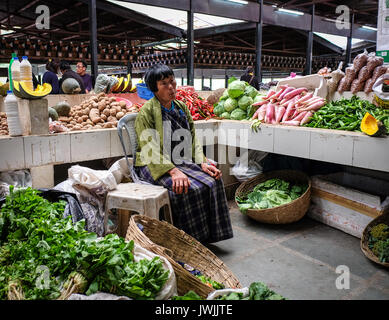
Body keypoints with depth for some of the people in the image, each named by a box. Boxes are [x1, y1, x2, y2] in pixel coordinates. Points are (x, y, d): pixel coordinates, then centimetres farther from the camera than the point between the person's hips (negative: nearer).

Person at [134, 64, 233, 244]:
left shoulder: (181, 107, 12)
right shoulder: (147, 111, -9)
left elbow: (193, 139, 11)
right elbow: (150, 151, -16)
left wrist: (203, 163, -6)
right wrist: (173, 171, -28)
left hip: (181, 162, 6)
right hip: (154, 166, -6)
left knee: (213, 181, -16)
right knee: (191, 188, -29)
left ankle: (207, 235, -4)